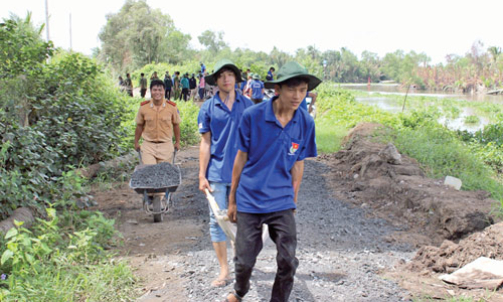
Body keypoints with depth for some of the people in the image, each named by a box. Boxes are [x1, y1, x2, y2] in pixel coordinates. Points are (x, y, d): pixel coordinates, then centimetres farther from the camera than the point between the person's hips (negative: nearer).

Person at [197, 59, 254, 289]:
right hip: (217, 173, 0)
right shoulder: (208, 107, 1)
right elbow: (205, 143, 2)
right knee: (217, 221, 4)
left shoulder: (247, 105, 3)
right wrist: (202, 176, -1)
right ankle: (224, 269, 15)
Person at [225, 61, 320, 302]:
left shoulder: (306, 123, -5)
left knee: (288, 261, -1)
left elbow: (298, 164, 7)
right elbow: (241, 158, -2)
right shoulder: (253, 116, -12)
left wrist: (293, 201, 13)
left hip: (281, 203, 2)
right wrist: (232, 200, 5)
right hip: (249, 201, -1)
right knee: (244, 260, 8)